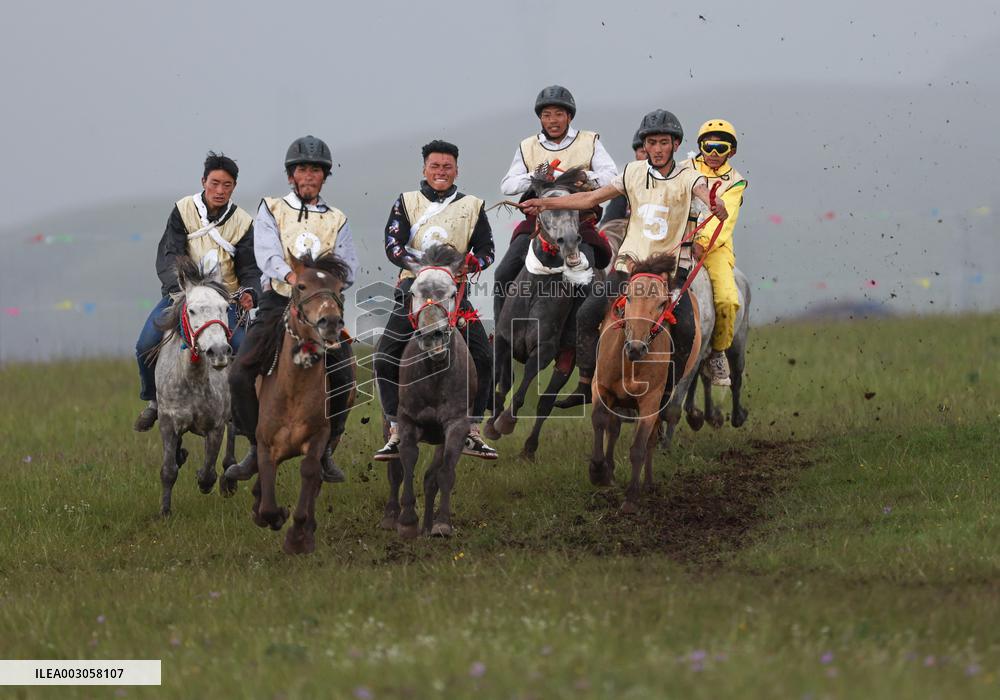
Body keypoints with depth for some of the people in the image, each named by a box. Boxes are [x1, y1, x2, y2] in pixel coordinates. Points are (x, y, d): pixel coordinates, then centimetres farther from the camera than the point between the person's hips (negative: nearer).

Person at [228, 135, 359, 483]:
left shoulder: (337, 220, 16)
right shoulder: (271, 210, 10)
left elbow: (348, 268, 5)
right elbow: (267, 252, -9)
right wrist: (290, 275, -30)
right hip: (278, 303, -1)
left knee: (344, 377, -16)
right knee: (241, 374, -16)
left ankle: (326, 451, 2)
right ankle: (257, 446, 1)